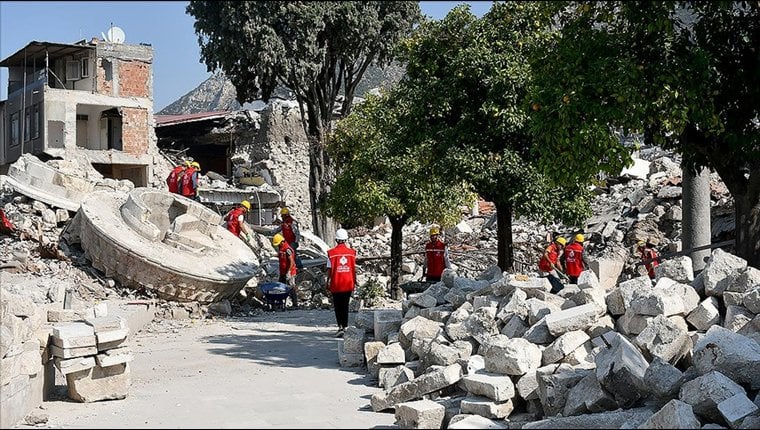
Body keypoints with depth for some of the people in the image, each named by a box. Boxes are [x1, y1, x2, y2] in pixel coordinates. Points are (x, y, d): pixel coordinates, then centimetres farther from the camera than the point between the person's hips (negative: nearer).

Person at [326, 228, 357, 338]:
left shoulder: (332, 253, -8)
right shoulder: (351, 252, -1)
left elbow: (329, 269, -6)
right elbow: (354, 269, 3)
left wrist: (327, 282, 6)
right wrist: (354, 282, 14)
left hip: (336, 284, -2)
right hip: (348, 284, 2)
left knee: (338, 307, 5)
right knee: (345, 306, 12)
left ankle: (340, 327, -10)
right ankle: (345, 327, 15)